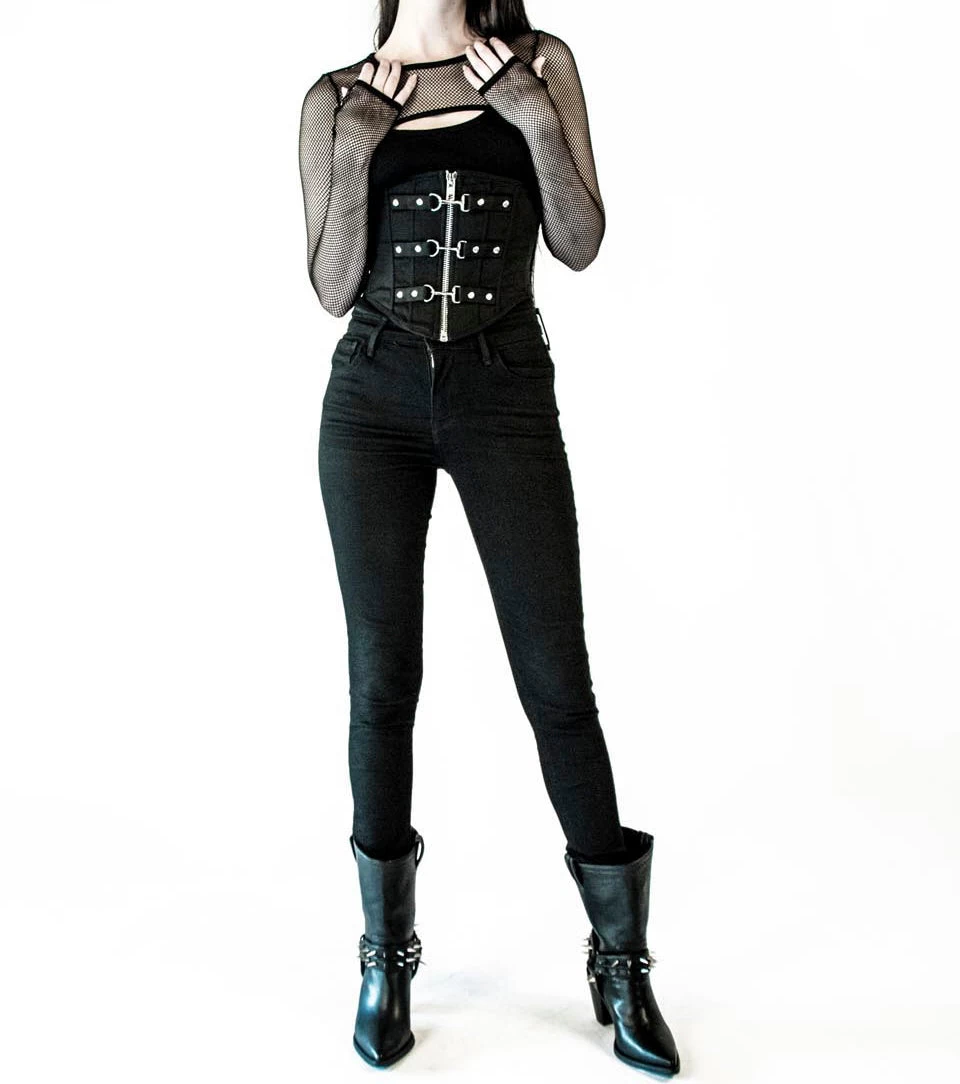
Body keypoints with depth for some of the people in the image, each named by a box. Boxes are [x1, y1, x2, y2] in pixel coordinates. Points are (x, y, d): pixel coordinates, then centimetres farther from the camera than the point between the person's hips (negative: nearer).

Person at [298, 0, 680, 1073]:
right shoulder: (337, 97, 10)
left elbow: (581, 246, 4)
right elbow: (332, 288, 3)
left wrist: (537, 120, -7)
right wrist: (355, 153, -7)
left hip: (506, 394, -1)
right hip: (373, 395, 1)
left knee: (557, 681, -2)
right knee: (382, 679, 3)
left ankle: (621, 963, 15)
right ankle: (387, 956, 20)